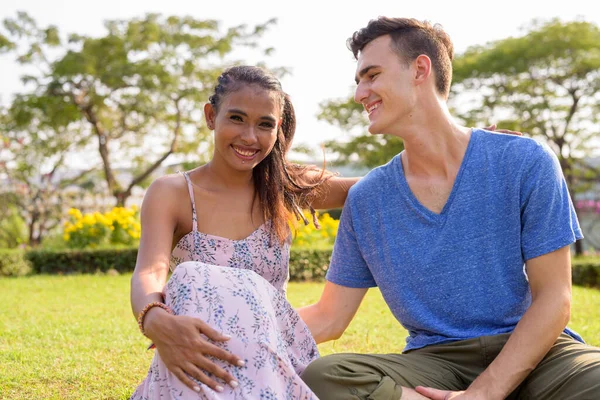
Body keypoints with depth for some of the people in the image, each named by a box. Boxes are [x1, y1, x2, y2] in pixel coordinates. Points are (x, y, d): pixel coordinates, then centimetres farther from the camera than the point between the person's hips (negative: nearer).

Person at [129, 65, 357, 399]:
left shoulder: (286, 188, 6)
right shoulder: (170, 194, -2)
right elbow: (149, 274, -20)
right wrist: (157, 322, -43)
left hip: (276, 355, 2)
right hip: (205, 362, -1)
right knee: (194, 280, -32)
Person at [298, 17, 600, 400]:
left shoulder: (525, 163, -3)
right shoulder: (365, 199, 5)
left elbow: (552, 297, -6)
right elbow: (329, 318, 10)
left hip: (532, 353, -3)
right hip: (434, 359, 3)